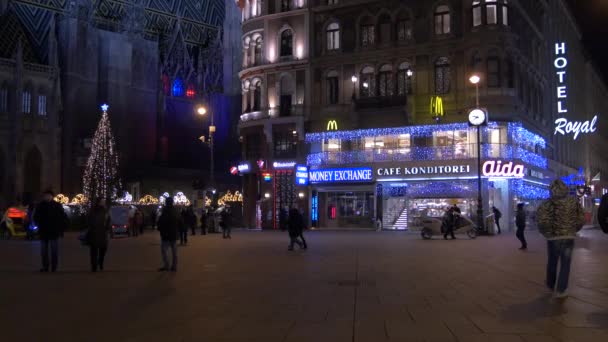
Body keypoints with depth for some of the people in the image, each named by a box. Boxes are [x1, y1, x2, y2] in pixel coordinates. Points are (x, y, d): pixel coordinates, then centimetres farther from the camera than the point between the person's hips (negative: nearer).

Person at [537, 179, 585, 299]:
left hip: (553, 237, 0)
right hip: (569, 237, 1)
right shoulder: (574, 201, 0)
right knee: (565, 264, 8)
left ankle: (551, 285, 32)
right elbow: (581, 219, 1)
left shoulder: (549, 203, -8)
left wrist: (546, 232, -4)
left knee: (552, 262, 18)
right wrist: (573, 230, 15)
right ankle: (561, 290, 7)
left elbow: (541, 218, -20)